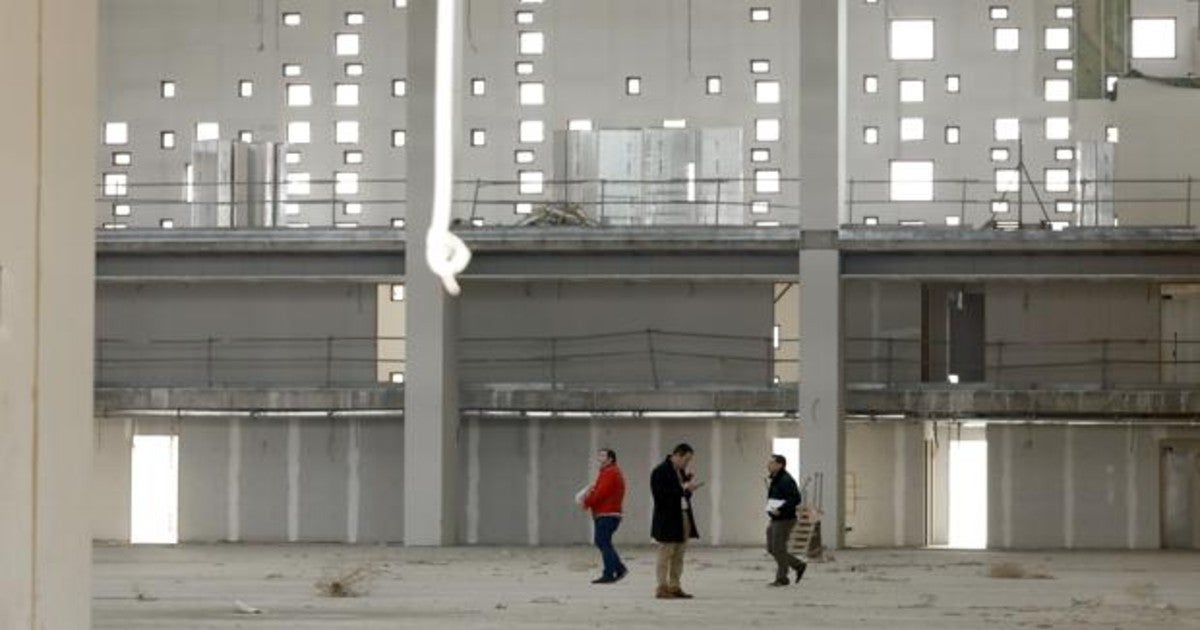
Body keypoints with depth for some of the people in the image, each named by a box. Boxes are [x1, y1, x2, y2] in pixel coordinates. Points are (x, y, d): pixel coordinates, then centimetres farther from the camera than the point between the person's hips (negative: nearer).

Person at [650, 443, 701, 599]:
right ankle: (662, 589, 1)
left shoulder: (680, 471, 14)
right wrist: (684, 489, -22)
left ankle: (674, 587, 16)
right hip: (668, 520, -9)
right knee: (665, 555, -3)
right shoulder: (660, 472, -13)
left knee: (678, 557, 11)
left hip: (683, 520, 9)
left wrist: (689, 487, 0)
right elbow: (662, 496, -21)